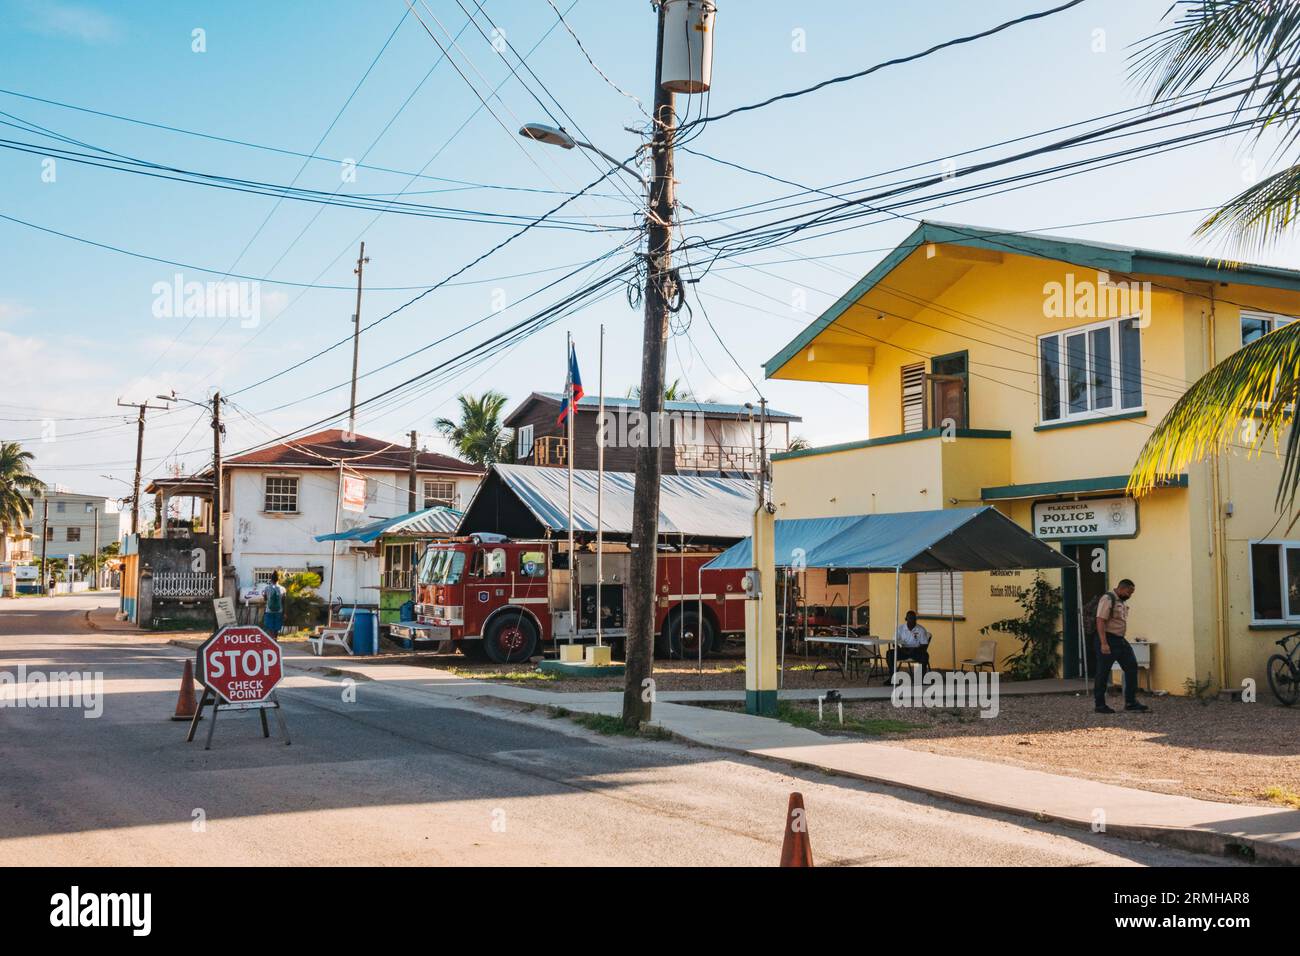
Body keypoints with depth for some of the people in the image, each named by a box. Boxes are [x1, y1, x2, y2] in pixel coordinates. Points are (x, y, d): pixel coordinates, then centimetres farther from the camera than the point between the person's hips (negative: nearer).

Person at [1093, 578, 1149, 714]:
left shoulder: (1123, 601, 15)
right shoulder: (1108, 599, -14)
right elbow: (1100, 621, -22)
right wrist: (1103, 643, -28)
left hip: (1120, 640, 9)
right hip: (1108, 640, -9)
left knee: (1131, 667, 5)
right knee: (1103, 672, -2)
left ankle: (1130, 702, 10)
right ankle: (1099, 705, 5)